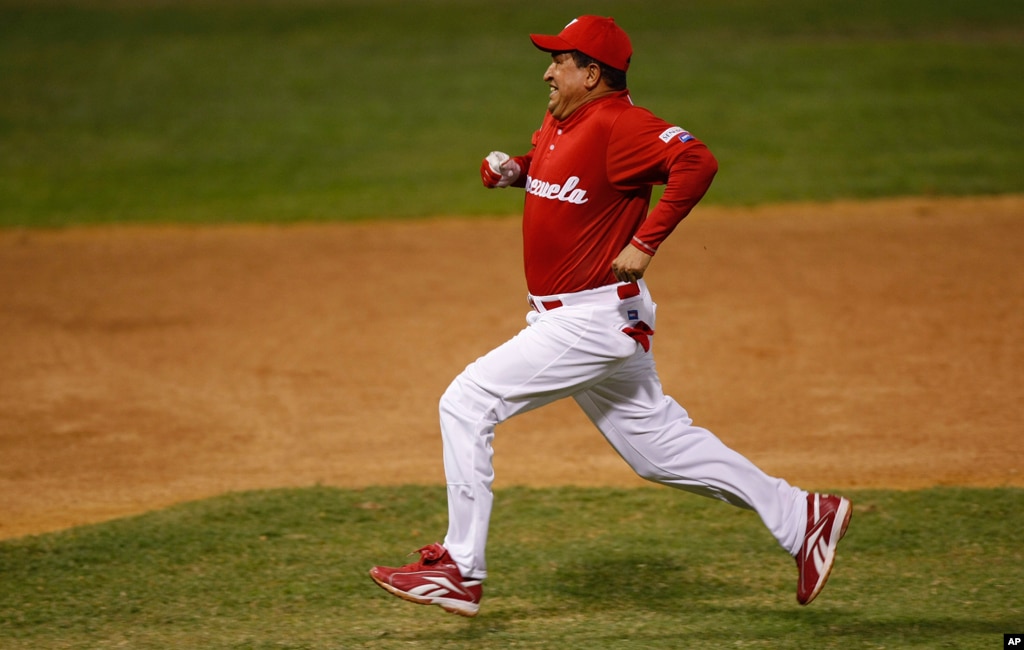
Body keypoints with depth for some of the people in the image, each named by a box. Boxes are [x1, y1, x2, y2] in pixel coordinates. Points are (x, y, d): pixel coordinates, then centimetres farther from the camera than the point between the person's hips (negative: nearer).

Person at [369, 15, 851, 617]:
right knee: (659, 445, 15)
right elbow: (543, 161, 31)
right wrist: (510, 169, 8)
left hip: (595, 320, -10)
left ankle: (461, 572, -6)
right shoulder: (558, 123, 11)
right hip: (573, 319, 10)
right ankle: (802, 517, 20)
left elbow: (697, 161, -31)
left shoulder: (617, 124, -19)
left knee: (467, 403, -10)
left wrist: (645, 242, -32)